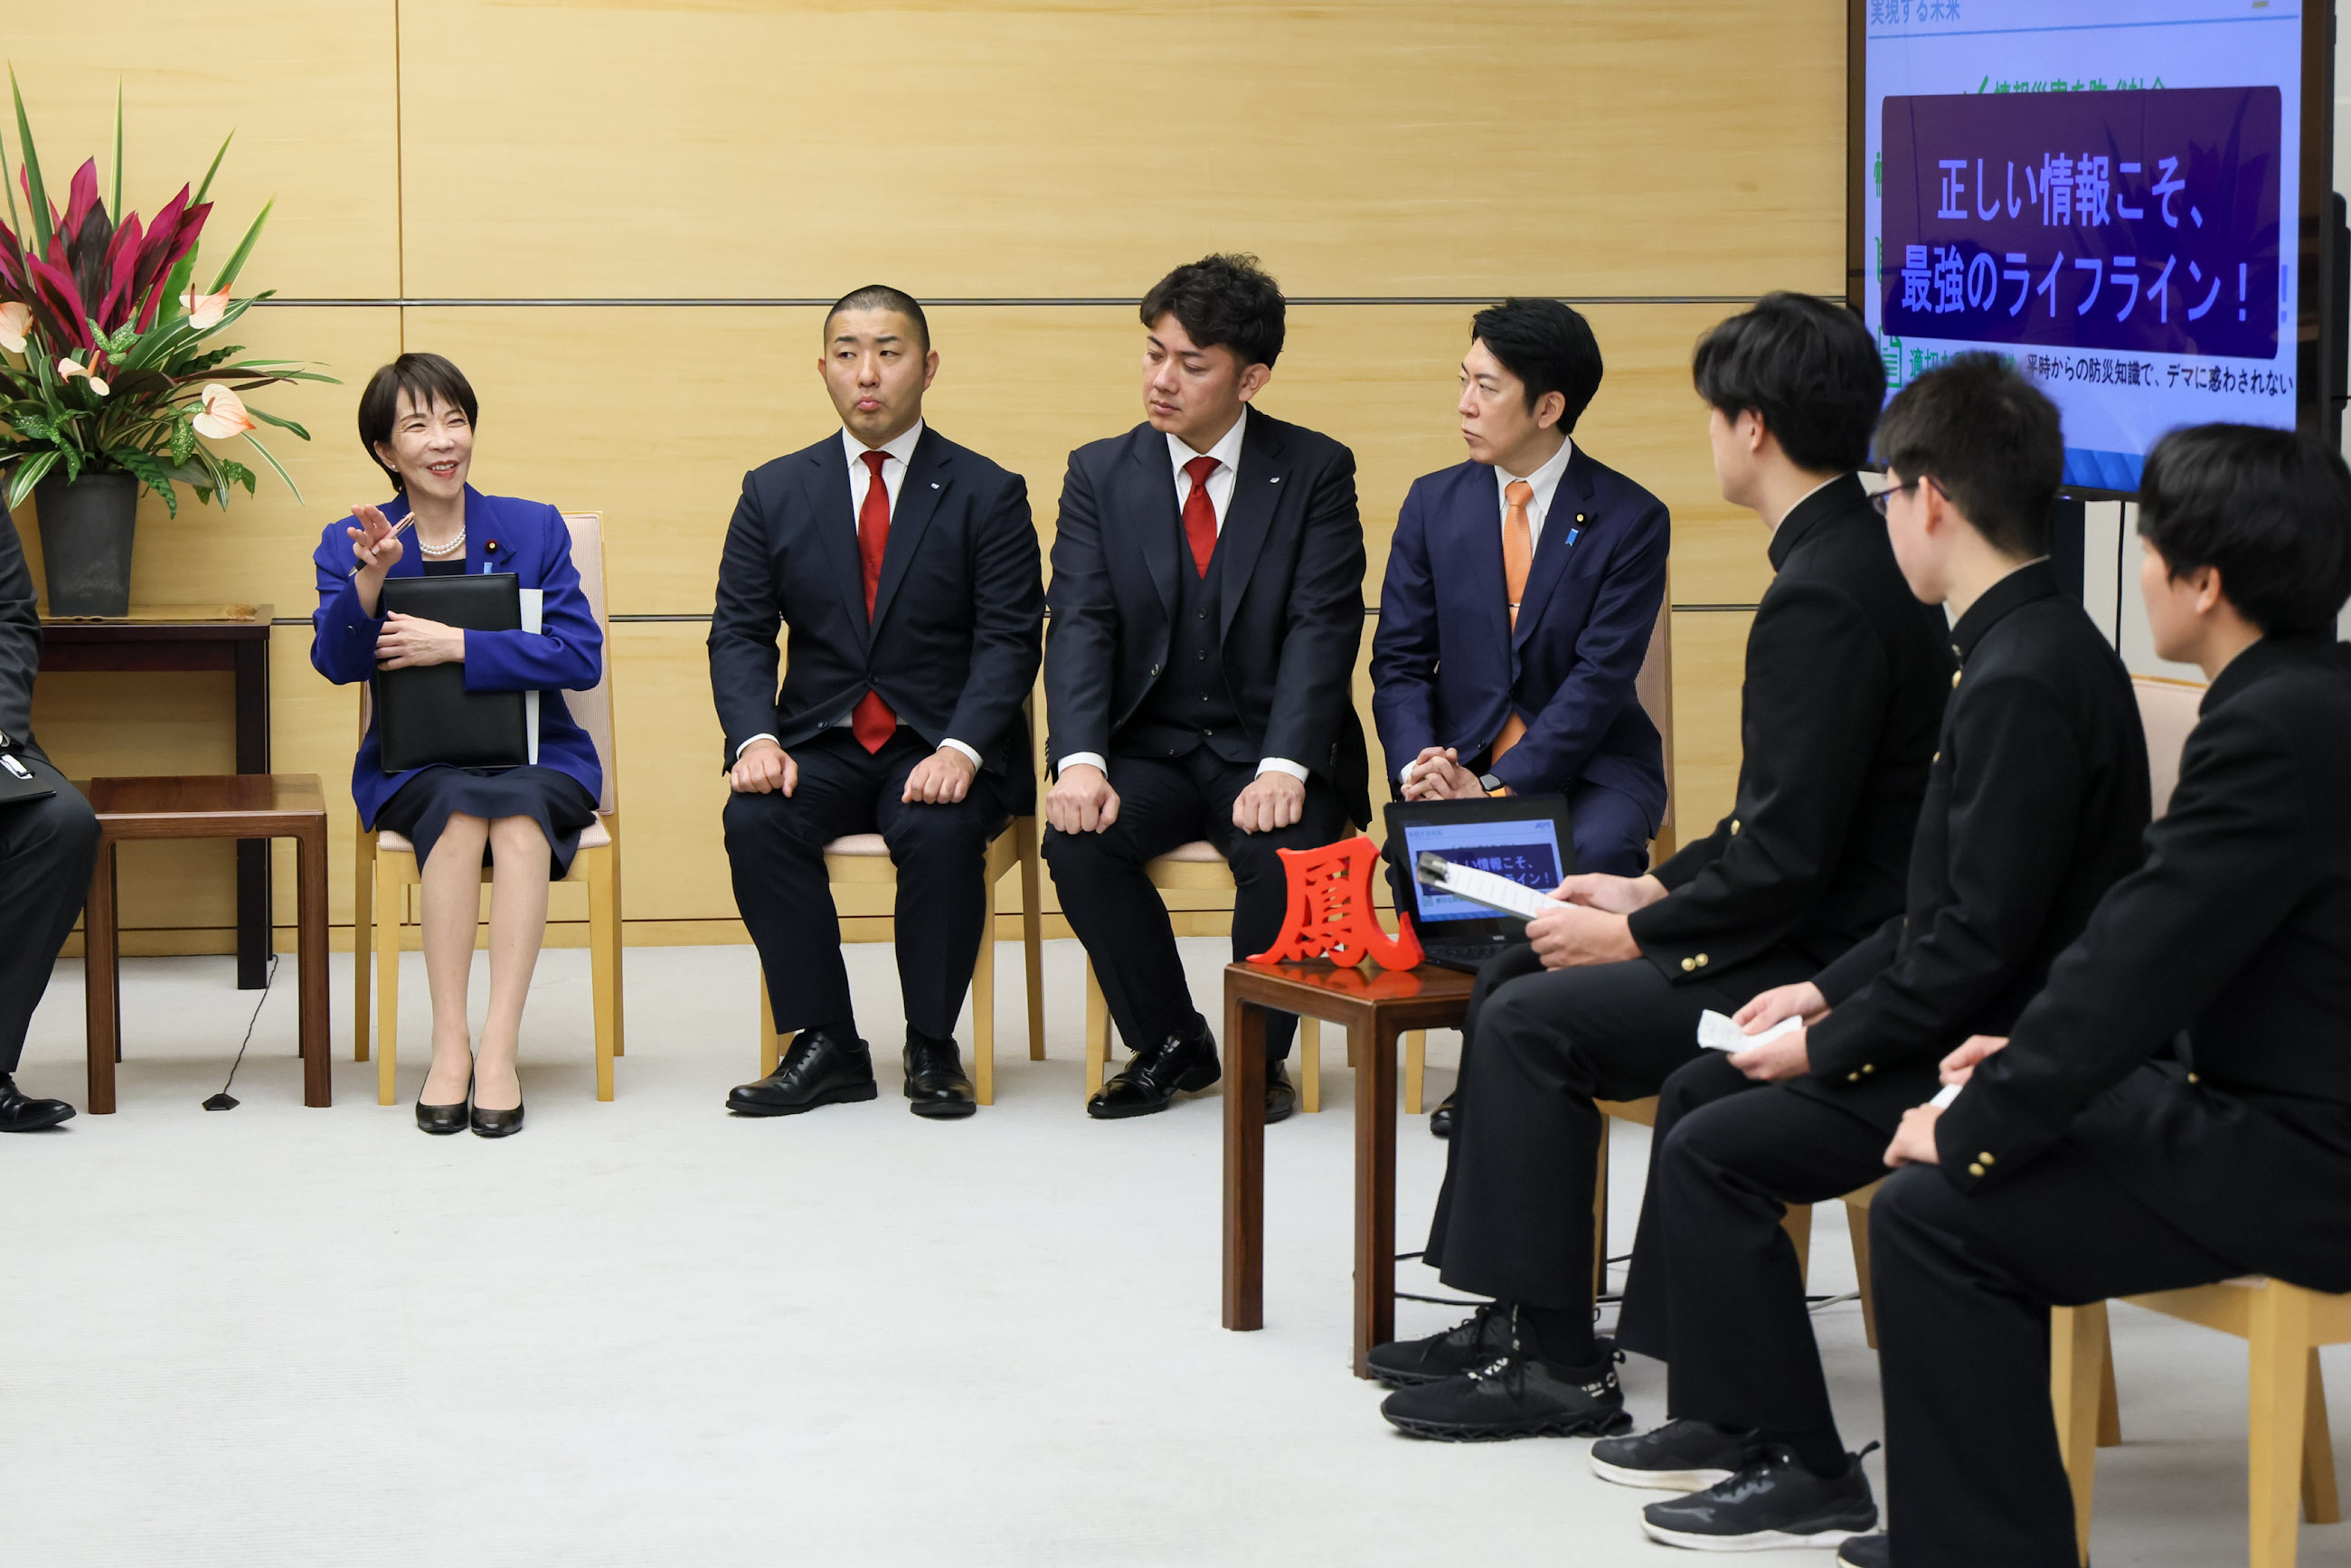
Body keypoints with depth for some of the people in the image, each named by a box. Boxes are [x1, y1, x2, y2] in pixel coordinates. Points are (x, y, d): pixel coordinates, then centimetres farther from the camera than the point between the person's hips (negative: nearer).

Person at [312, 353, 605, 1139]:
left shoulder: (535, 528, 6)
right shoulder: (350, 542, 8)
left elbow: (581, 656, -7)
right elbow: (335, 661, -7)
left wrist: (455, 645, -16)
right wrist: (369, 578, -25)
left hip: (536, 758, 0)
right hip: (414, 771, 0)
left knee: (517, 808, -34)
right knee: (462, 806, -34)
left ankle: (499, 1049, -37)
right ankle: (449, 1042, -32)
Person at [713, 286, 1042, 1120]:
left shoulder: (988, 495, 1)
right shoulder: (774, 491, 9)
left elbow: (1008, 641, -7)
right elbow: (739, 634, 4)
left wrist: (960, 750, -24)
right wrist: (755, 738, -16)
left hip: (939, 747, -2)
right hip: (822, 742, 2)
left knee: (942, 831, -34)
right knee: (755, 820, -28)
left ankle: (932, 1048, -13)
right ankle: (827, 1046, -16)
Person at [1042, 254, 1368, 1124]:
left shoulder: (1316, 471, -2)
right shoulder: (1101, 473, 4)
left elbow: (1323, 629, -10)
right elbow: (1081, 627, -5)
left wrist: (1282, 770, -25)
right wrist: (1081, 761, -22)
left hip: (1270, 750, -2)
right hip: (1150, 748, 2)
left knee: (1284, 854, -32)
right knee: (1078, 841, -26)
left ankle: (1260, 1055, -4)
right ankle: (1171, 1046, -3)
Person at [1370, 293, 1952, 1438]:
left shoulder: (1824, 594, -22)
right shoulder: (1855, 558, 11)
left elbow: (1787, 856, -24)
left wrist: (1634, 935, -13)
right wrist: (1655, 890, 12)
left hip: (1816, 972, -11)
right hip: (1817, 929, 11)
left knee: (1534, 1022, -14)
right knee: (1511, 982, 12)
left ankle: (1559, 1363, -7)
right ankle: (1515, 1315, 14)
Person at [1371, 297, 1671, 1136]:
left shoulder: (1630, 519, -5)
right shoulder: (1433, 503, 8)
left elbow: (1601, 678, -12)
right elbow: (1400, 660, 6)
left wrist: (1501, 789, -23)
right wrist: (1422, 764, -16)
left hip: (1587, 762, -2)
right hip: (1463, 752, 2)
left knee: (1596, 852, -36)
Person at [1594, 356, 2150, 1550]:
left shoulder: (2024, 679, -24)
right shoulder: (2026, 647, 10)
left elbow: (1979, 939, -25)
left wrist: (1829, 1049, -15)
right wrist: (1831, 992, 13)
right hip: (1986, 1033, 11)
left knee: (1713, 1151, -12)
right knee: (1696, 1093, 16)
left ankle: (1801, 1471, -4)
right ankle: (1723, 1413, 23)